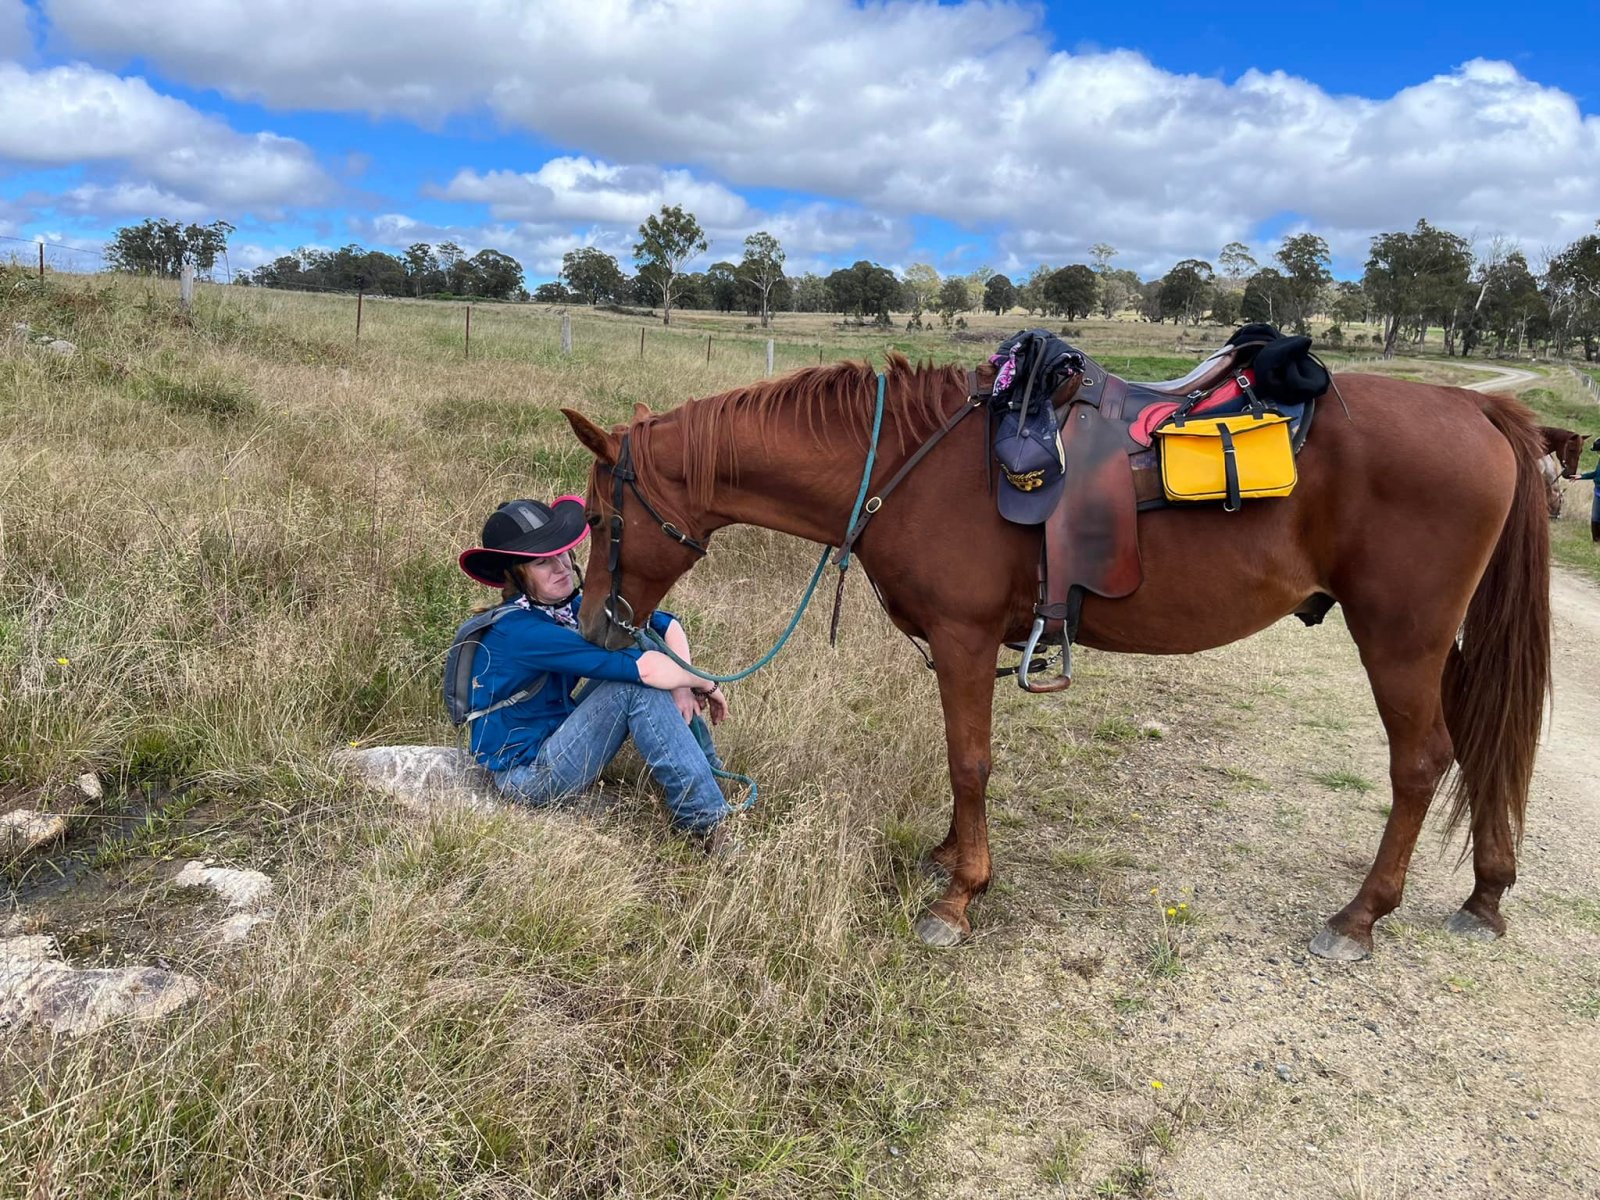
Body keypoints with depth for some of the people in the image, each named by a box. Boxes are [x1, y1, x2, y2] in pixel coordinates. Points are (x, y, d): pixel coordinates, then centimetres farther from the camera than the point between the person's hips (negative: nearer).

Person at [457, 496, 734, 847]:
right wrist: (706, 686, -17)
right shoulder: (520, 630, -25)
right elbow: (643, 668, -30)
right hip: (527, 776, -9)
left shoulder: (574, 605, 0)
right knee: (636, 686, -24)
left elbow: (666, 625, -1)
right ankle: (707, 824, -20)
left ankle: (708, 774, 0)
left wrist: (682, 685, -19)